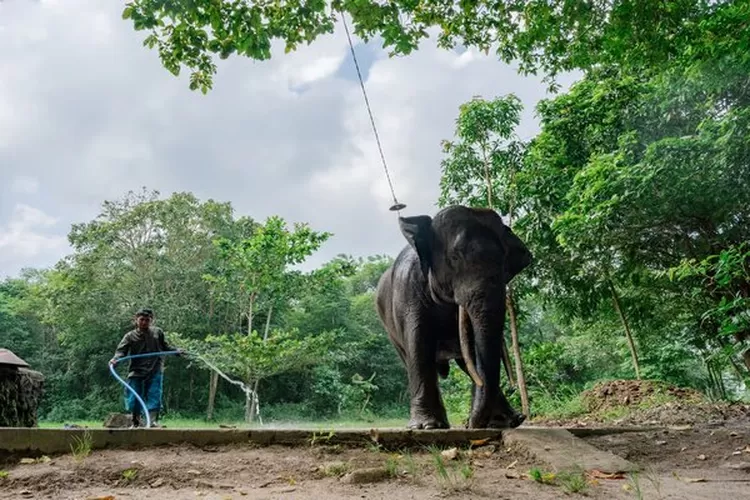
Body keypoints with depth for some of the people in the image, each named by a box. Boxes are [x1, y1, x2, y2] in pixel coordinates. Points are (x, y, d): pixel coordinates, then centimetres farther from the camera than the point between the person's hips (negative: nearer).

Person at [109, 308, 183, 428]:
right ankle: (136, 423, 23)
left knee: (154, 396, -6)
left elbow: (166, 347, 17)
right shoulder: (130, 336, 3)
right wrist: (115, 358, -25)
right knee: (134, 398, 5)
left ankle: (152, 421, -3)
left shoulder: (158, 332, 8)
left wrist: (176, 351, 3)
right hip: (136, 372, 0)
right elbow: (121, 350, -5)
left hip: (155, 371, 0)